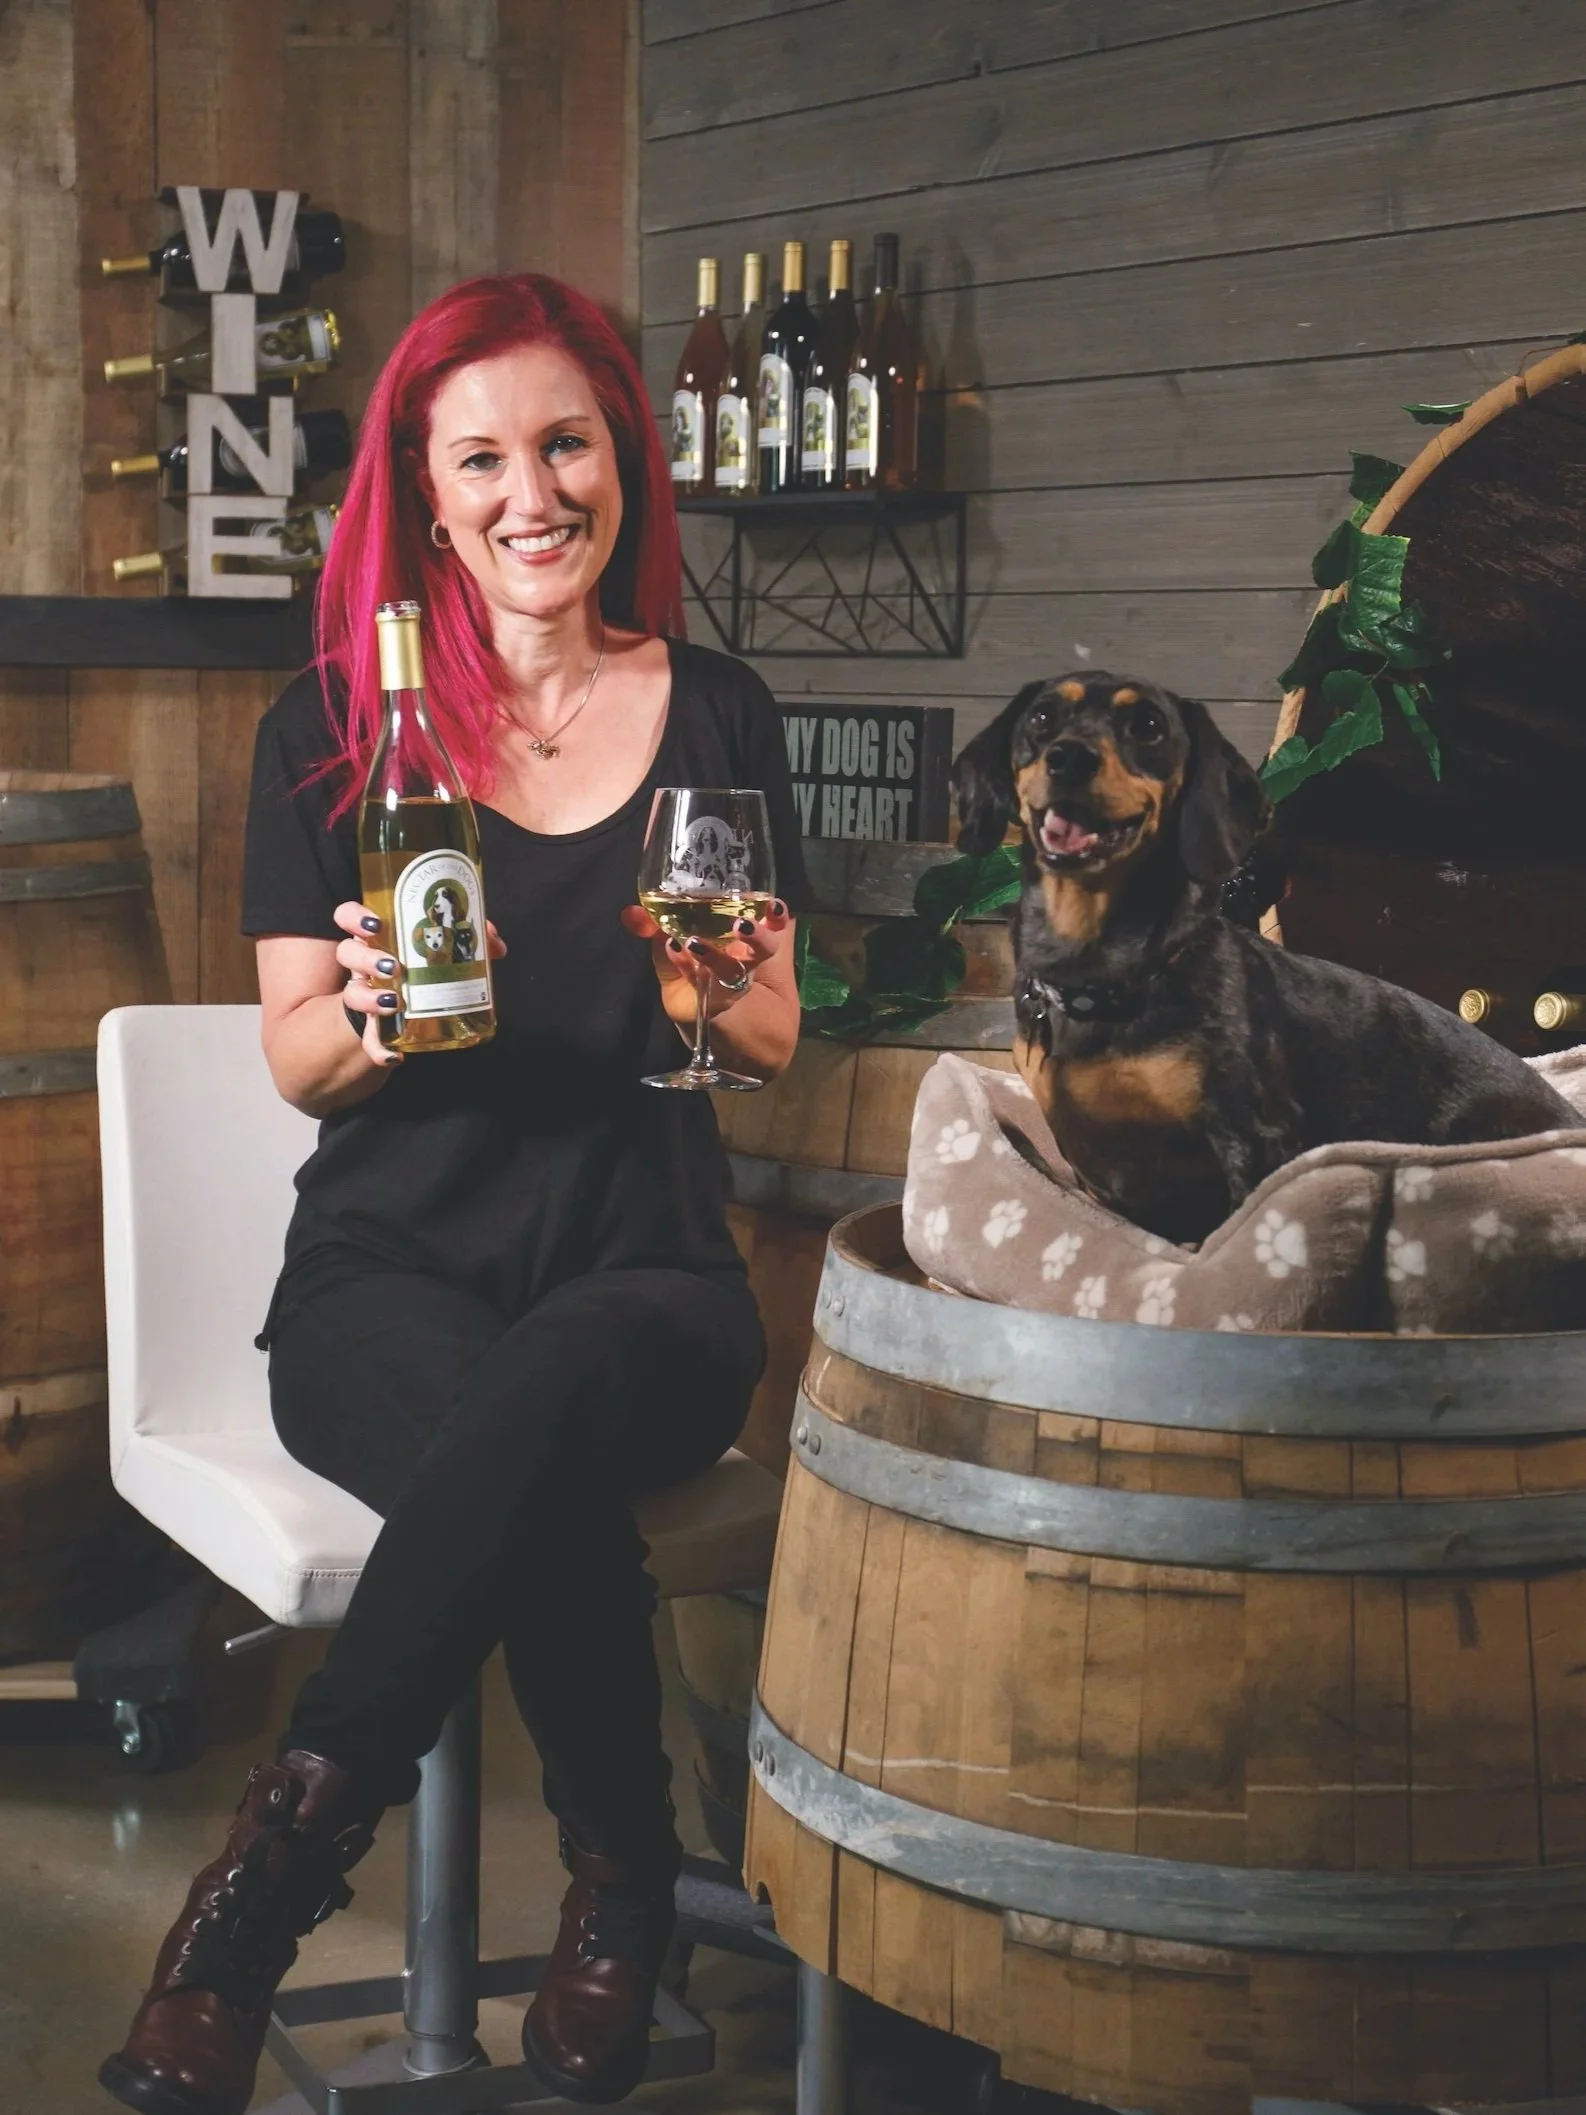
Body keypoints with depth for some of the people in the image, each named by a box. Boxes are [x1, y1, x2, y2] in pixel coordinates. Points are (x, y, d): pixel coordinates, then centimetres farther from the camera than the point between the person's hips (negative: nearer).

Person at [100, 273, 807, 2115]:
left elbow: (773, 1045, 14)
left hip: (644, 1271, 1)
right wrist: (373, 1009, -20)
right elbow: (296, 1066, 4)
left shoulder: (715, 713, 10)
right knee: (553, 1499, -36)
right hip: (390, 1270, -1)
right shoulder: (335, 724, 5)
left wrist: (715, 992, -10)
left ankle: (281, 1854, -25)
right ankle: (621, 1885, -15)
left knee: (549, 1393, -37)